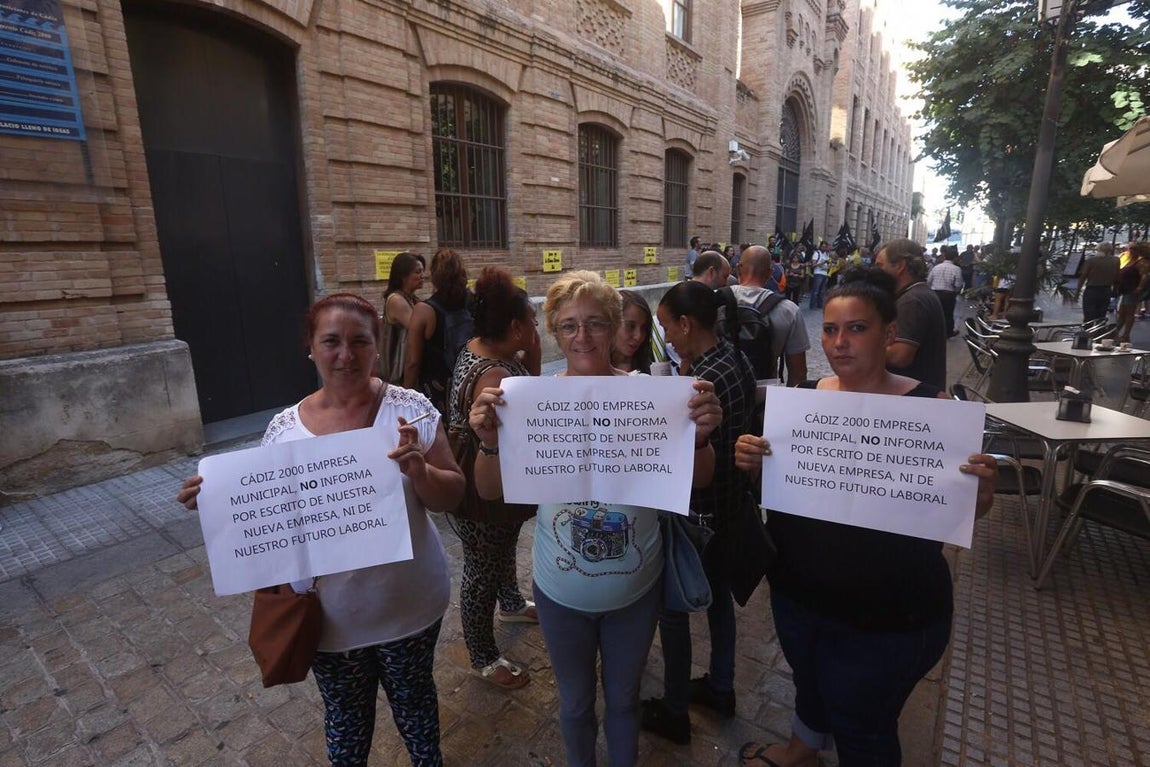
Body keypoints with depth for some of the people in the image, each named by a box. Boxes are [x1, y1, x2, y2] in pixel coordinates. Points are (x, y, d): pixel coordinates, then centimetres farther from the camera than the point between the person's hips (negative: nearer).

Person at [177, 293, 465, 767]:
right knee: (345, 717, 25)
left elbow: (451, 497, -10)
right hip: (329, 614, 2)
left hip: (409, 605, -1)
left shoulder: (410, 409, -14)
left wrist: (419, 469, -29)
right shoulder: (284, 429, -8)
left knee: (414, 700, 24)